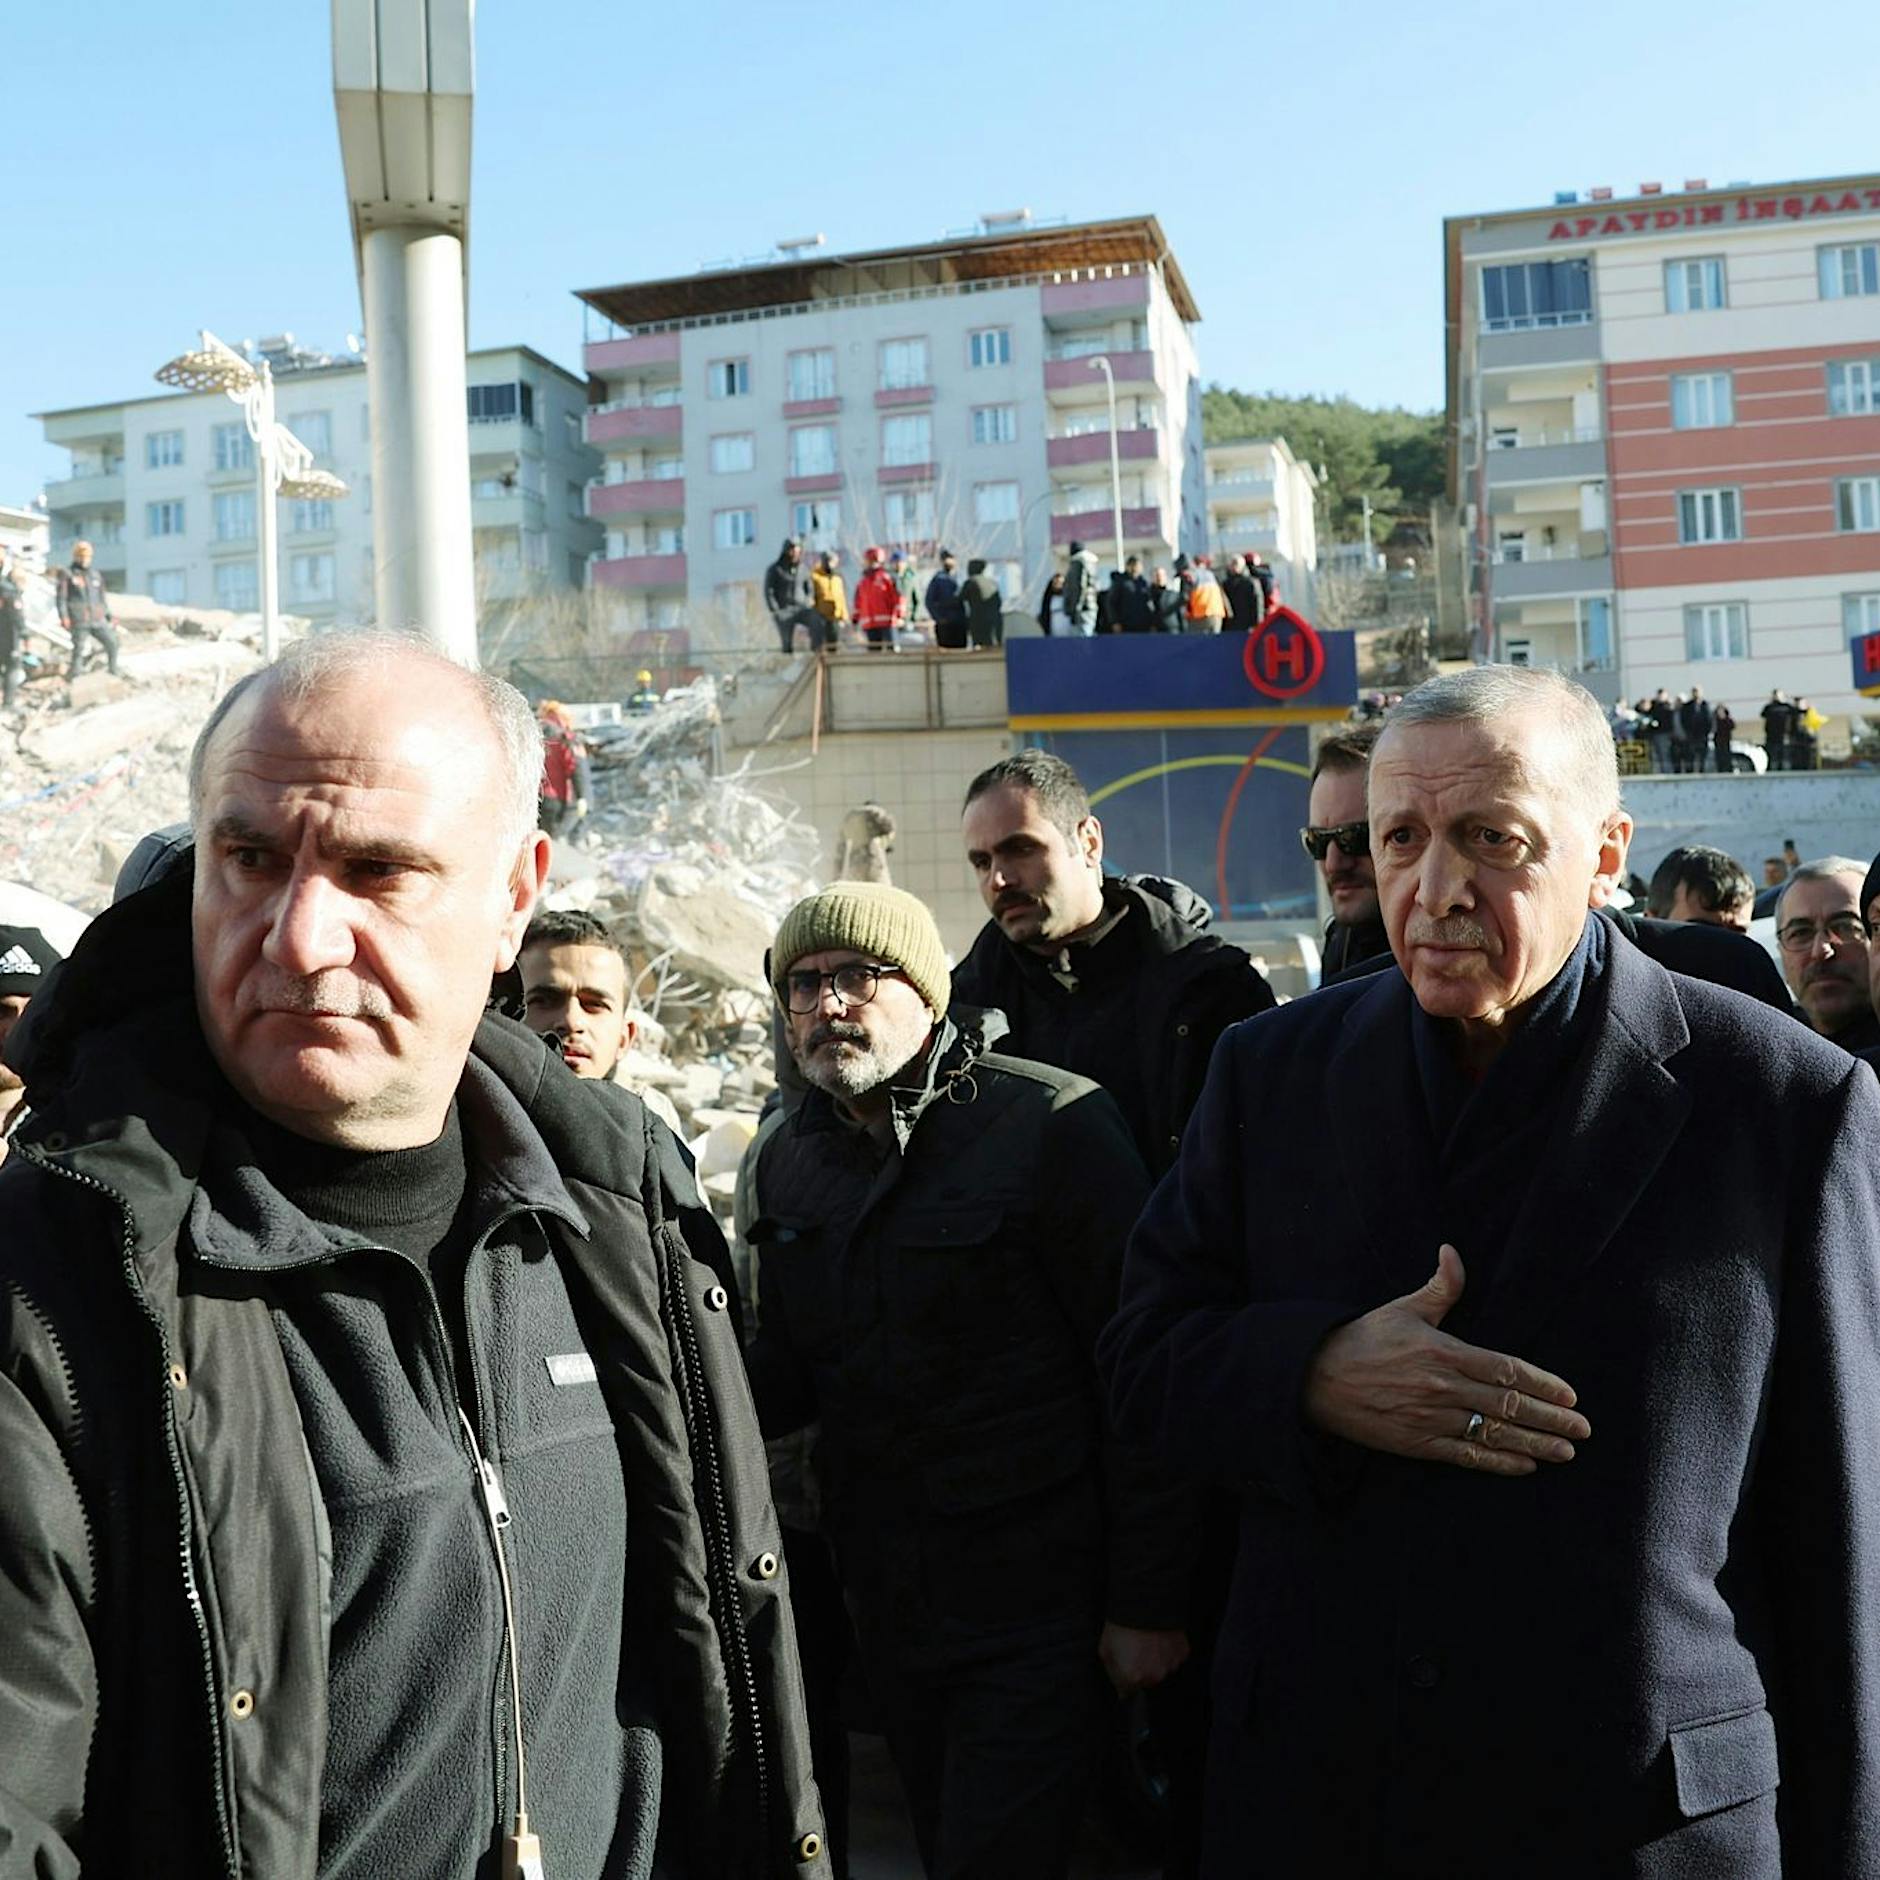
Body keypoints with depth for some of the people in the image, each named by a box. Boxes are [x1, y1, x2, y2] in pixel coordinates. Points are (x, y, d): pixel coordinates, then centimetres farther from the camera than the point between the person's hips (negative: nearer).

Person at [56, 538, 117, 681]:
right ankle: (75, 678, -5)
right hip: (79, 621, -5)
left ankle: (113, 672, 12)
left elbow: (103, 598, 23)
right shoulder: (67, 574, 5)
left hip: (98, 620, 5)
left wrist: (110, 617, 16)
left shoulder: (96, 575, 19)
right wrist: (64, 617, -13)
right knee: (78, 650, -8)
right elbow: (62, 598, -1)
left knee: (112, 644, -2)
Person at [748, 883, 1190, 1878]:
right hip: (888, 1608, 7)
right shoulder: (791, 1157, 7)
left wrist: (1147, 1603, -14)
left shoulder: (1052, 1125, -15)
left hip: (1033, 1609, -6)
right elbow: (792, 1366, 13)